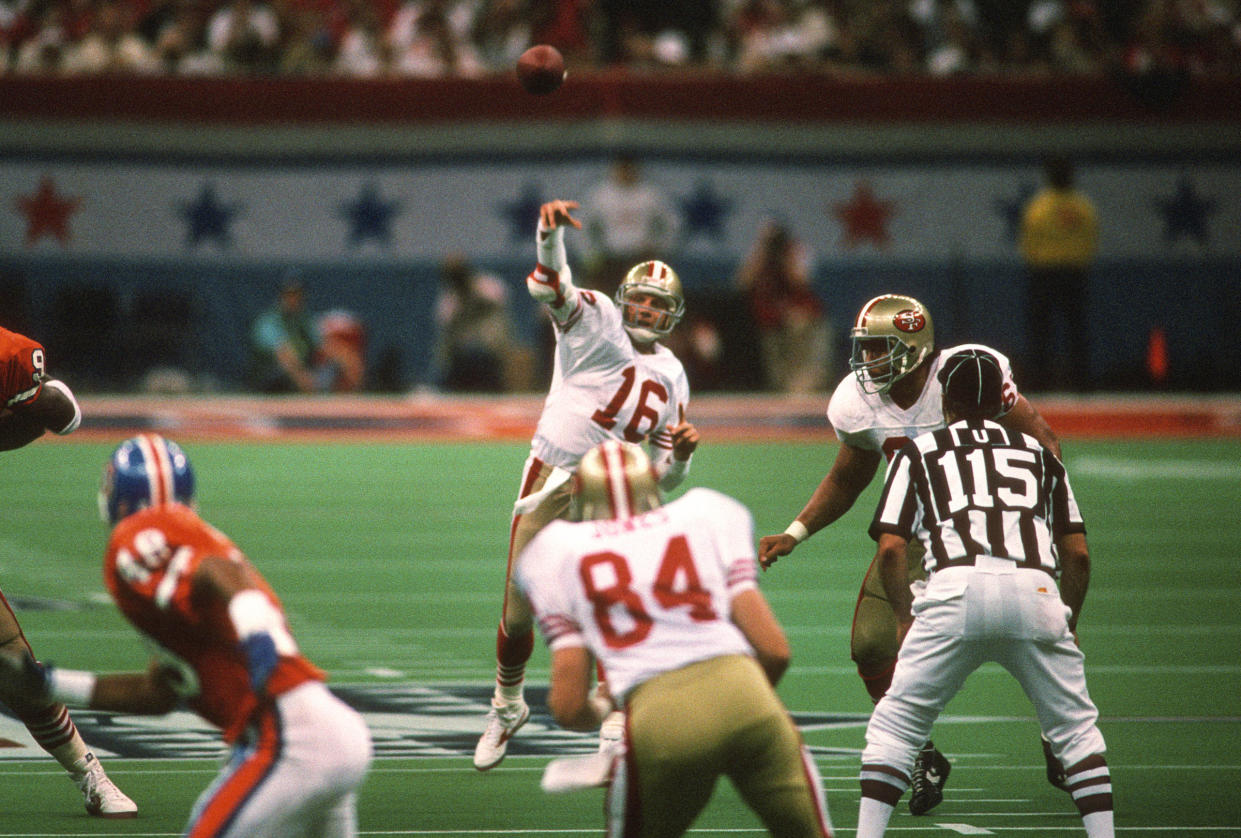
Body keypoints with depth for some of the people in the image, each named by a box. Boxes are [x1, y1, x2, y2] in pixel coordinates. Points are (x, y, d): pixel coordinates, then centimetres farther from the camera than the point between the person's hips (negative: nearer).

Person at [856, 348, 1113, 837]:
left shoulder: (919, 453, 20)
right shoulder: (1039, 454, 26)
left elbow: (890, 551, 10)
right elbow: (1078, 555, 22)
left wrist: (907, 619, 23)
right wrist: (1068, 625, 35)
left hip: (958, 590, -1)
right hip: (1035, 591, 1)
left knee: (896, 726, 12)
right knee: (1075, 728, 16)